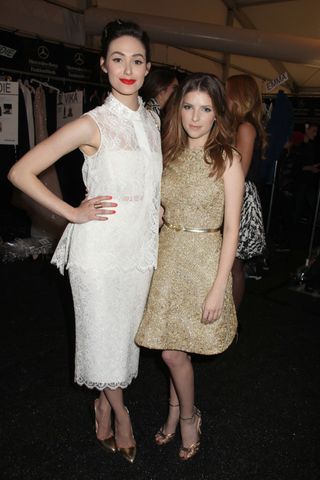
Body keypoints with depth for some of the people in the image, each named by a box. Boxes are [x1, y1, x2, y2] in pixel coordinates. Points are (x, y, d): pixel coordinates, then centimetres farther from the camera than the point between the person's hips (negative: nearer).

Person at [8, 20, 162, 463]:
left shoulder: (150, 122, 9)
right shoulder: (92, 124, -11)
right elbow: (21, 172, -12)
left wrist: (156, 227, 13)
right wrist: (74, 213, -12)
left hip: (141, 247, 6)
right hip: (100, 247, -5)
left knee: (127, 331, 15)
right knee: (104, 333, 9)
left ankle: (103, 406, 40)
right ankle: (120, 413, 37)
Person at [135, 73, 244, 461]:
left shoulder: (227, 160, -9)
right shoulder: (168, 154, 4)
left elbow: (231, 228, -10)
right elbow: (158, 212, 11)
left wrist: (218, 288, -13)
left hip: (203, 259, -4)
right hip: (166, 256, 4)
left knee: (173, 351, 5)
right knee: (172, 348, 14)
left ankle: (186, 417, 35)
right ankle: (177, 412, 41)